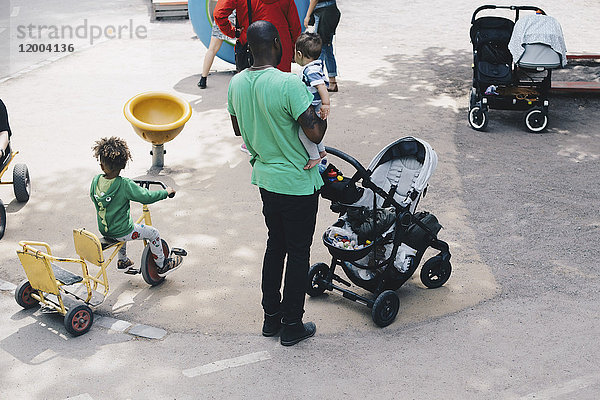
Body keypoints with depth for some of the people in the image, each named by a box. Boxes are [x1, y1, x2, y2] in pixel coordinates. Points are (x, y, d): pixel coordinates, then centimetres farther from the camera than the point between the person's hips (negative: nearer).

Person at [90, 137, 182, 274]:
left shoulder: (96, 180, -8)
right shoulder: (125, 185, -26)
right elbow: (147, 197, -23)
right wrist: (166, 192, -8)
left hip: (104, 230, 7)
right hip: (121, 233, -7)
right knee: (153, 233, 12)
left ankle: (123, 261, 49)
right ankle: (161, 264, 26)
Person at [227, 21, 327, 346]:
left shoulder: (236, 83, -2)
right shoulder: (289, 84, -25)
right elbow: (315, 133, -24)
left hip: (265, 177, 7)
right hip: (298, 182, -7)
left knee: (275, 244, 21)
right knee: (298, 252, 7)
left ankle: (271, 317, 31)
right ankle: (292, 325, 19)